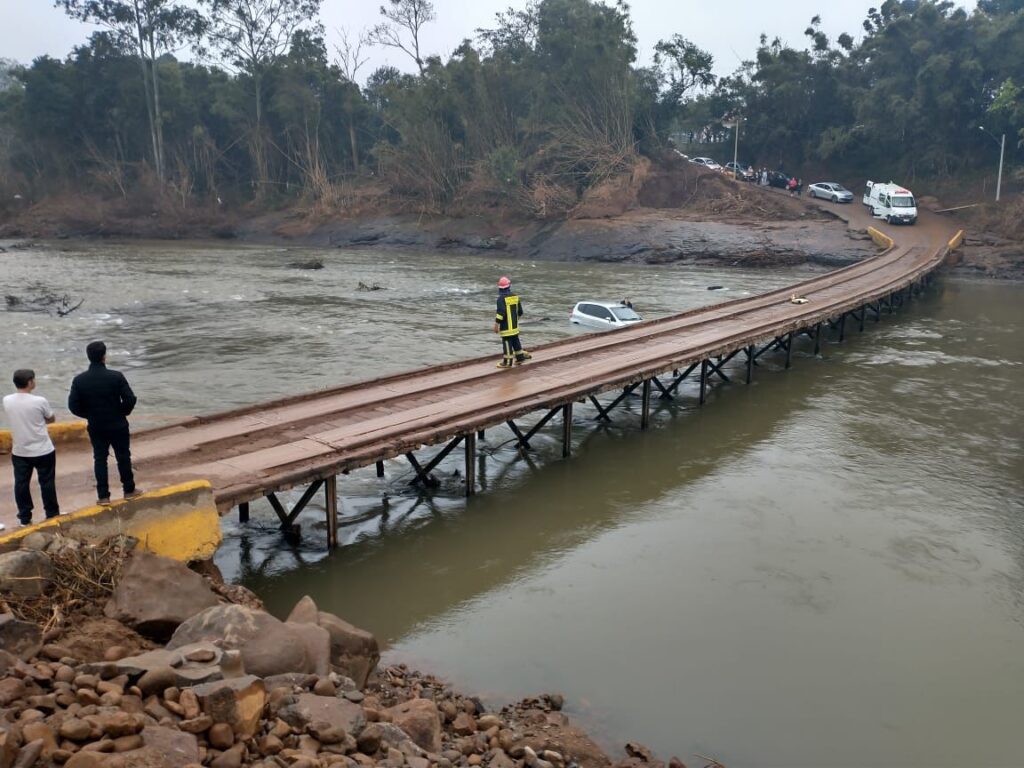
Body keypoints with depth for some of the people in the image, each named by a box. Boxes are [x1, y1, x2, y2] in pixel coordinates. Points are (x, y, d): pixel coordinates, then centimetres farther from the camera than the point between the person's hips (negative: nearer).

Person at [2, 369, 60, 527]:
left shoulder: (7, 401, -5)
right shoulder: (40, 401, -17)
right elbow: (52, 419, 0)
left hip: (19, 452, 4)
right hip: (43, 451, -4)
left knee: (21, 484, 12)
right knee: (47, 483, 10)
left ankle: (24, 518, 20)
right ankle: (52, 514, 19)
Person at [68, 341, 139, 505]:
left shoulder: (79, 380, -9)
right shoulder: (116, 376, -17)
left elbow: (73, 406, -7)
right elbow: (130, 400, -16)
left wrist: (89, 415, 10)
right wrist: (123, 412, 4)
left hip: (95, 427, 2)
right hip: (118, 425, -2)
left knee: (100, 459, 12)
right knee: (123, 457, 13)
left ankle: (103, 496, 14)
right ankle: (129, 490, 24)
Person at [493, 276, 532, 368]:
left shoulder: (501, 298, -16)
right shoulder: (515, 297, 5)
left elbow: (500, 313, -22)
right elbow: (520, 311, 13)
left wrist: (496, 324, -15)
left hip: (506, 326, -7)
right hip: (515, 325, 7)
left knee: (507, 342, -2)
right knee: (515, 341, 17)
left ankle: (507, 362, 2)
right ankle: (520, 358, 25)